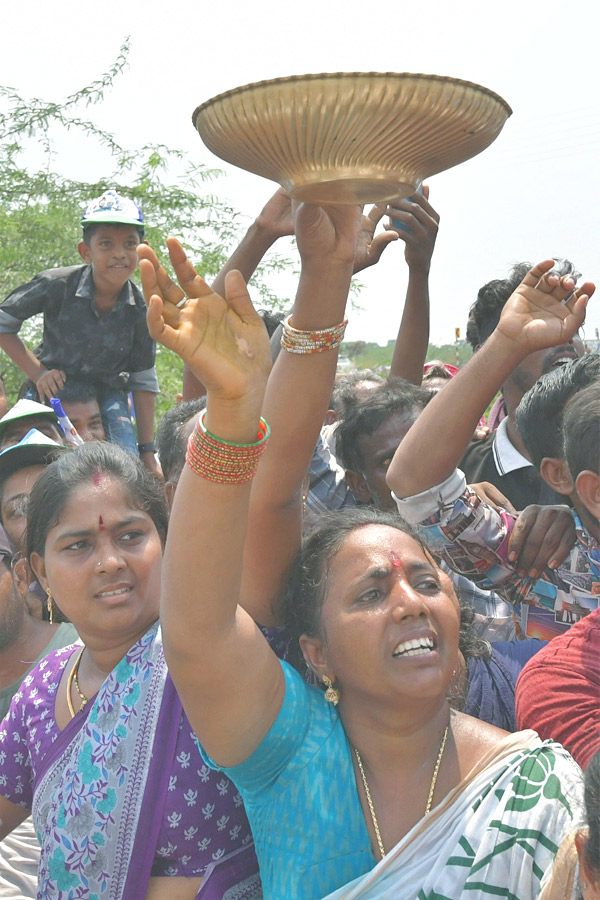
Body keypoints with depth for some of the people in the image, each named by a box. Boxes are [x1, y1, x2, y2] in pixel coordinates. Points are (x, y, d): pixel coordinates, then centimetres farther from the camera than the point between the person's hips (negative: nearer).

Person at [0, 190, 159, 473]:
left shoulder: (139, 310, -15)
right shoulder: (57, 285, -22)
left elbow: (143, 382, -6)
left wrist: (147, 451, -6)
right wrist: (37, 372, -17)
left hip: (107, 393, 1)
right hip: (54, 387, -1)